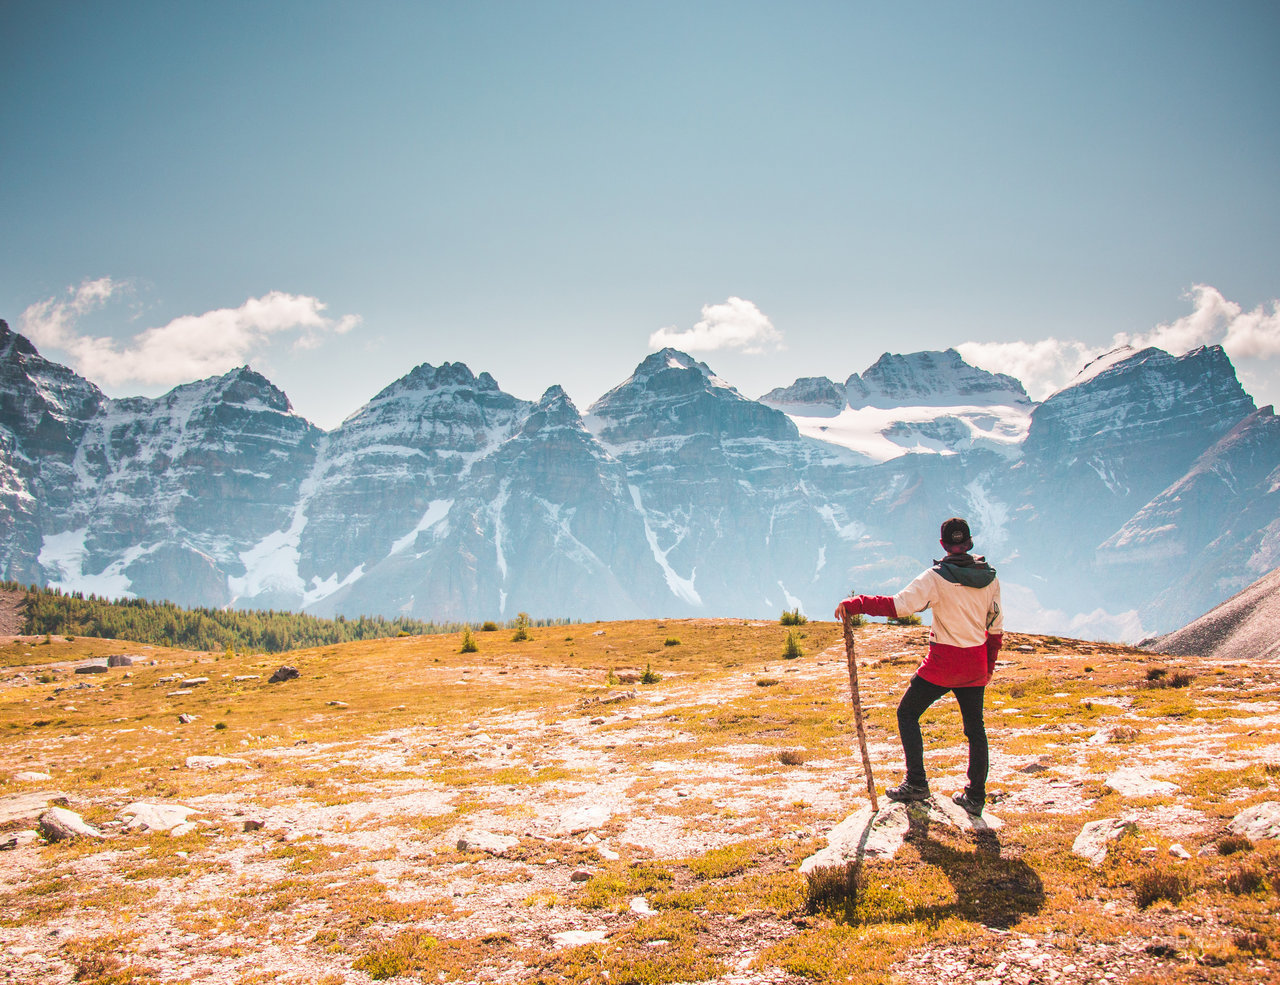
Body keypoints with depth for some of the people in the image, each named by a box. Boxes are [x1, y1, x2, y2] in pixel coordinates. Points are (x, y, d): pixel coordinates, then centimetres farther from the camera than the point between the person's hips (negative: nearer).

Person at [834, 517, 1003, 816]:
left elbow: (899, 605, -23)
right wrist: (988, 666, 22)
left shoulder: (937, 577, -14)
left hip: (943, 662, -5)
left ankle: (916, 783, 6)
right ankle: (975, 797, 19)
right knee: (975, 727, 15)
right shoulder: (990, 577, 2)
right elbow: (996, 627, 10)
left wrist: (856, 604, -18)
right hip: (976, 665, 5)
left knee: (907, 713, 11)